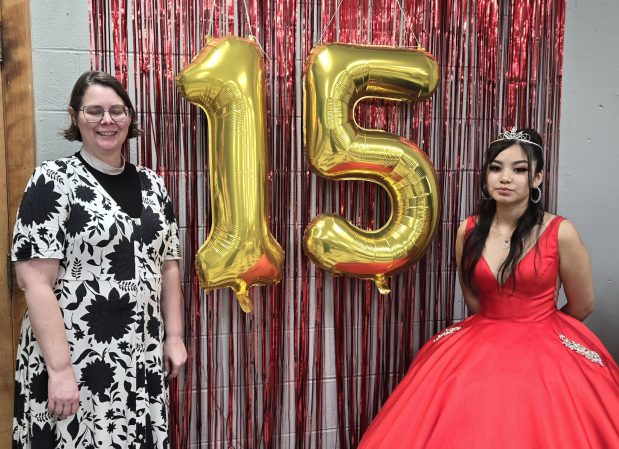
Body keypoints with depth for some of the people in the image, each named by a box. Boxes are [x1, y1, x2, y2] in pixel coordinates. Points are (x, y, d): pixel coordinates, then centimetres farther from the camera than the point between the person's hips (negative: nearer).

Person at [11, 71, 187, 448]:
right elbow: (35, 280, -13)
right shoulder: (53, 181, -7)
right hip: (75, 361, -4)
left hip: (142, 359, 5)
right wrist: (59, 368, -17)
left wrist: (174, 336, 8)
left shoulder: (152, 184, 9)